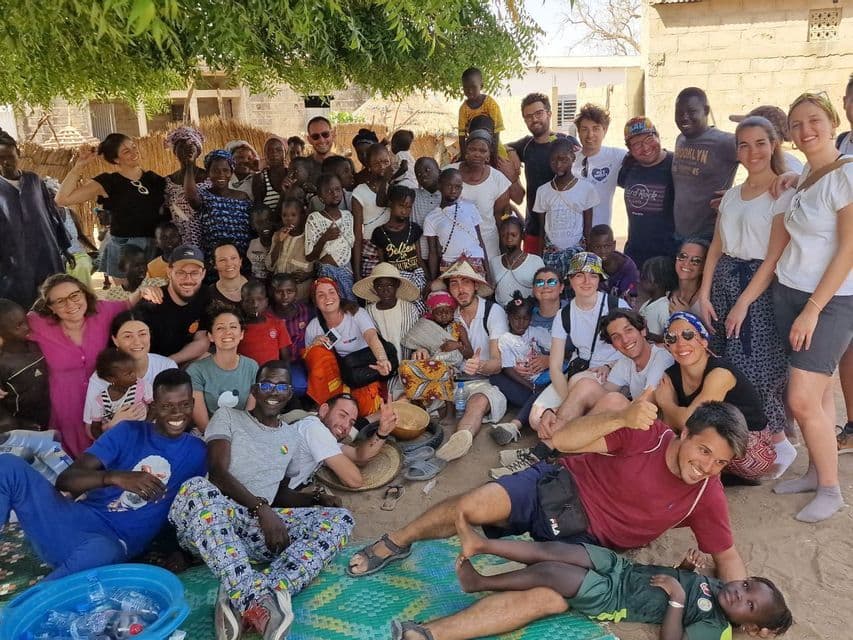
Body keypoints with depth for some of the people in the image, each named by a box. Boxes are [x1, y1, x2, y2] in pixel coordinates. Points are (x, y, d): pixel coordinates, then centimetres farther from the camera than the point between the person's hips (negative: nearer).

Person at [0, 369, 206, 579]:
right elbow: (65, 479, -2)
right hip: (76, 520, 3)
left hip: (115, 542, -2)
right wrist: (115, 477, -22)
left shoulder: (196, 452, 9)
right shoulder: (129, 431, 8)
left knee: (103, 550, -42)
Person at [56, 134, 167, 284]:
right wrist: (79, 166, -12)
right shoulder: (108, 182, -2)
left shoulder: (154, 179, 11)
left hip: (157, 248, 3)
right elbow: (62, 199, -9)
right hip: (124, 251, -3)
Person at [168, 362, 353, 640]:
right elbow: (218, 473, -7)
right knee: (197, 487, -38)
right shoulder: (228, 416, 8)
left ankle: (245, 601, -40)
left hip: (260, 527, 4)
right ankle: (260, 600, -52)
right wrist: (262, 508, -20)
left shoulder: (292, 436, 22)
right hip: (211, 522, -4)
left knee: (340, 519, -17)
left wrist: (317, 498, 4)